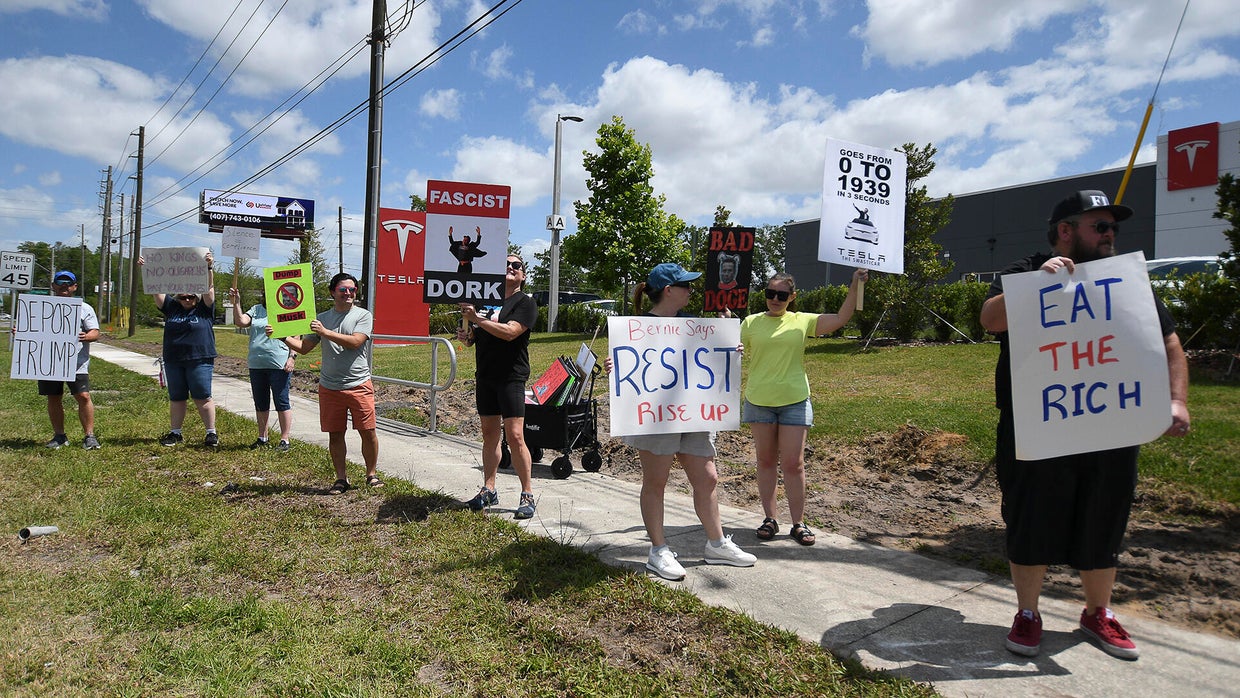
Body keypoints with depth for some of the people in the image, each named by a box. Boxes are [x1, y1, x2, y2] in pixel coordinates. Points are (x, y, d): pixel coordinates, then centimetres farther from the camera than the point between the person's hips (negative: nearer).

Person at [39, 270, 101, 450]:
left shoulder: (84, 308, 8)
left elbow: (95, 332, 1)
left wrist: (86, 337, -21)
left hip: (77, 362, -3)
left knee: (83, 396, -11)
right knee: (53, 398, 9)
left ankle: (89, 435, -4)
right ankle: (59, 435, 20)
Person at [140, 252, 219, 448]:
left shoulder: (204, 308, 2)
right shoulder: (171, 307, 10)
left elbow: (209, 288, -10)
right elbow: (156, 290, 4)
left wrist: (209, 268, -24)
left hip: (199, 360, -4)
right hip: (173, 360, 4)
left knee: (203, 397, -2)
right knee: (176, 398, 11)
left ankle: (211, 433, 4)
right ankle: (175, 433, 20)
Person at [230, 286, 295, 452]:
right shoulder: (256, 310, 13)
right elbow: (240, 321, 0)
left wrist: (292, 357, -12)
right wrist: (236, 303, -10)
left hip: (279, 364, -5)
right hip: (256, 364, 5)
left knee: (282, 402, -1)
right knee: (260, 403, 13)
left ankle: (284, 440, 5)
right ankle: (262, 438, 25)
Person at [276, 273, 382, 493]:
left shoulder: (363, 315, 0)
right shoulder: (322, 318, 11)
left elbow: (355, 342, -16)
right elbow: (304, 347, 10)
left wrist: (325, 332, -17)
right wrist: (282, 336, -4)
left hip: (359, 385, -3)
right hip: (329, 387, 3)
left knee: (368, 432, 0)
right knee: (335, 435, 8)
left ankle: (372, 474, 18)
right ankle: (341, 479, 20)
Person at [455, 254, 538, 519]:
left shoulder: (526, 303, -2)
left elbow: (509, 332, -18)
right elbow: (474, 336, 21)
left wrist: (477, 319, -18)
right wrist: (465, 336, -2)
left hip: (511, 378, -6)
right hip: (485, 377, 6)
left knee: (514, 436, -10)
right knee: (489, 435, 11)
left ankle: (527, 495, -1)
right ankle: (489, 490, 19)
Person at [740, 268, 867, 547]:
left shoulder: (802, 321, 4)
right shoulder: (751, 322, 3)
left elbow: (841, 318, -1)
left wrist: (854, 286, -7)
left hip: (794, 401, -1)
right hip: (759, 401, 1)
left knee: (793, 463, -1)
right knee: (766, 461, 10)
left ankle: (798, 523, 10)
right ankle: (770, 518, 21)